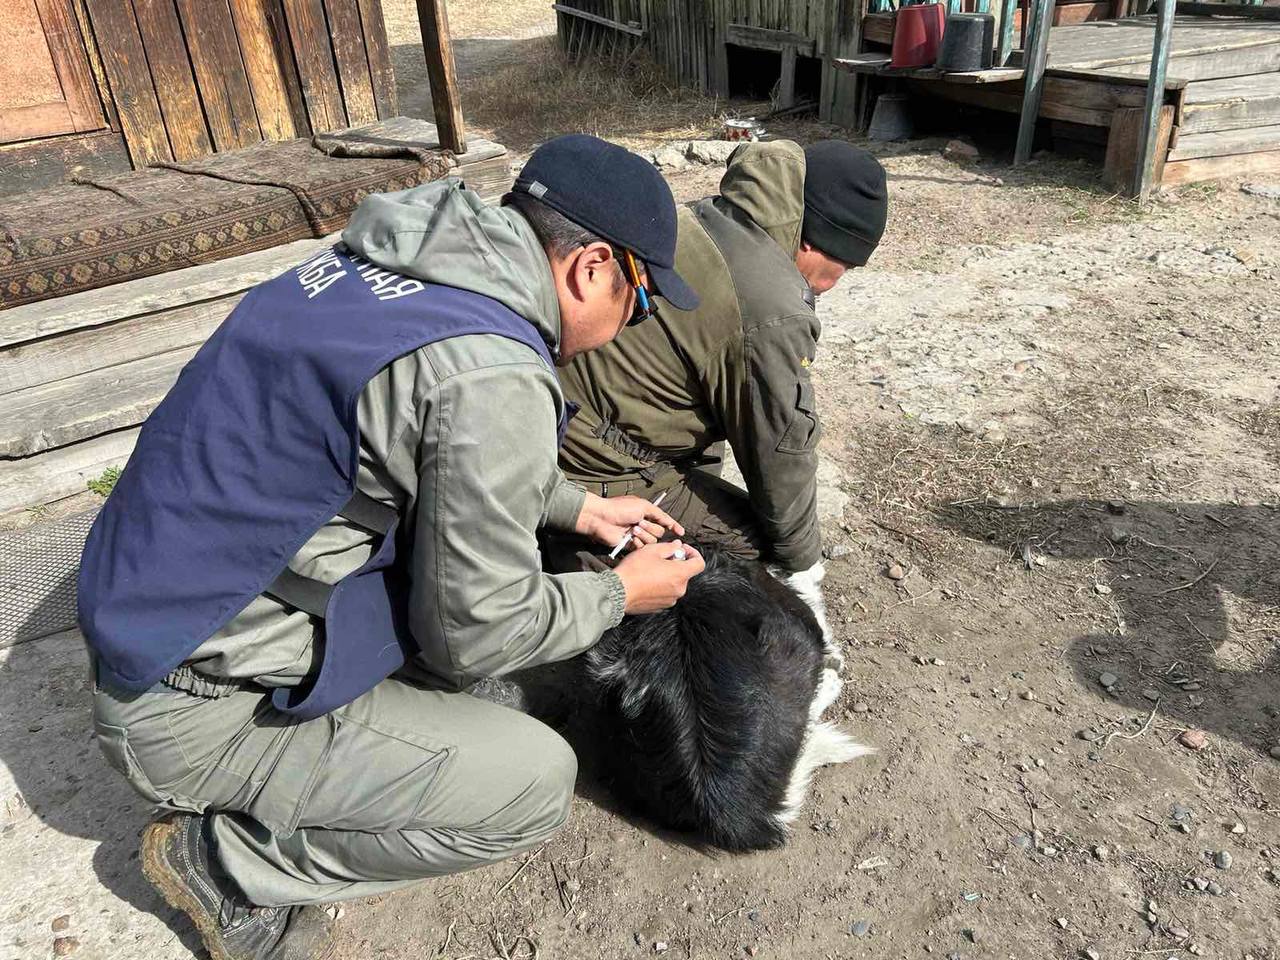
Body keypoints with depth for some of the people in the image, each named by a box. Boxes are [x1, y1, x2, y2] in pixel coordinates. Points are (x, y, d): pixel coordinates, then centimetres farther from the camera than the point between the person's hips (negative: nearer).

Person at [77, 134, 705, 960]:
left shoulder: (399, 266, 1)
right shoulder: (494, 374, -27)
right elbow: (479, 632, -17)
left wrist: (578, 506, 20)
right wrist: (620, 595, 0)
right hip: (192, 708, -9)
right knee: (537, 784, -8)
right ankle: (227, 860, 7)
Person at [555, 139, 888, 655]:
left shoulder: (698, 218, 4)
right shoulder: (771, 316, -24)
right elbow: (781, 453, -13)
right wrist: (804, 572, 4)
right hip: (595, 473, -9)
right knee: (760, 547, -2)